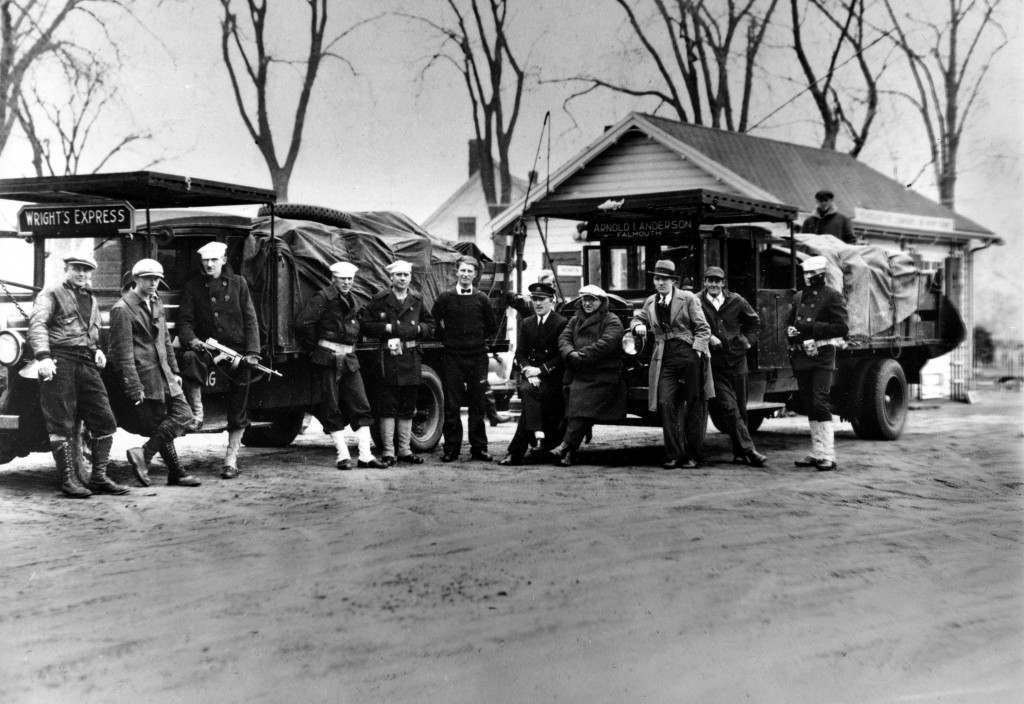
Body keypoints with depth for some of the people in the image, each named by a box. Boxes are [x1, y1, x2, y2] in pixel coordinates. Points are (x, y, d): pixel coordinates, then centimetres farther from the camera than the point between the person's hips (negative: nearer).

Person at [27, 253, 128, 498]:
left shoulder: (91, 300, 24)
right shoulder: (51, 294, 2)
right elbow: (37, 324, -12)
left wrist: (97, 350, 13)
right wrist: (43, 356, -27)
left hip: (86, 363, 7)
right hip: (59, 361, -6)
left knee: (105, 420, 1)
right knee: (61, 423, -4)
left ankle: (99, 477, 9)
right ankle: (68, 480, 1)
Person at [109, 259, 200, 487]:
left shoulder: (155, 303, 16)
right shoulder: (122, 309, -11)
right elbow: (123, 351, -14)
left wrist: (174, 370, 20)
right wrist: (134, 387, -17)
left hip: (163, 373, 8)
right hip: (144, 376, -8)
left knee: (183, 414, 1)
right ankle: (176, 472, 3)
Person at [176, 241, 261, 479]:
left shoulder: (237, 283, 7)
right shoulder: (193, 287, 6)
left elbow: (250, 320, 5)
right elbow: (184, 320, 1)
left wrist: (252, 351, -6)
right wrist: (191, 340, -21)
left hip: (236, 347, 0)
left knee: (238, 409, 1)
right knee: (190, 358, -37)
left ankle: (231, 459, 11)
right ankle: (197, 412, -23)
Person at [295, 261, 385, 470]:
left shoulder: (351, 301, 16)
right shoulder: (323, 298, -8)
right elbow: (302, 324, -16)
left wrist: (351, 348, 16)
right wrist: (314, 349, -7)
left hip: (349, 359, 7)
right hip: (329, 358, -7)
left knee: (361, 406, 1)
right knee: (332, 408, -1)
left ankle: (365, 455, 1)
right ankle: (343, 455, 3)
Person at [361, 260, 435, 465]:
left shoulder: (417, 302, 13)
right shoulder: (379, 300, 1)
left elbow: (431, 326, 17)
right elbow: (366, 326, -2)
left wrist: (417, 329, -3)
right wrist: (389, 328, -12)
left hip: (411, 361, 4)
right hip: (387, 360, -4)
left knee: (407, 409, 10)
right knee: (387, 408, -3)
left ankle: (405, 450, 18)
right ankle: (388, 452, 2)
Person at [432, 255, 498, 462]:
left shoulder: (482, 299, 5)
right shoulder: (445, 298, 2)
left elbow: (492, 328, 13)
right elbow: (433, 322, 8)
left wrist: (476, 338, 9)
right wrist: (447, 338, 5)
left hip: (477, 357, 1)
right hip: (453, 357, -1)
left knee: (477, 405, 4)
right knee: (451, 405, 0)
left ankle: (479, 447, 11)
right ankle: (451, 449, 6)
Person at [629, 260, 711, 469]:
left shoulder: (688, 299, 1)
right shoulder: (650, 302, 14)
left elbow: (703, 329, 0)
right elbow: (637, 319, 29)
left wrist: (697, 351, -11)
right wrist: (638, 326, 5)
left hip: (688, 357, -3)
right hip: (664, 360, 3)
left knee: (693, 405, 3)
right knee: (666, 404, -10)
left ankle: (692, 455, 10)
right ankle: (673, 454, -5)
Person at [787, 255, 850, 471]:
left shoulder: (833, 297, -5)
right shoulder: (798, 297, 16)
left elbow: (842, 328, -12)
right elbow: (790, 322, 24)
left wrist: (812, 329, -18)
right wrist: (791, 332, -1)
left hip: (822, 356, -7)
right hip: (801, 356, 7)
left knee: (819, 403, -13)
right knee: (809, 405, 10)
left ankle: (828, 457, -11)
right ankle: (817, 453, 17)